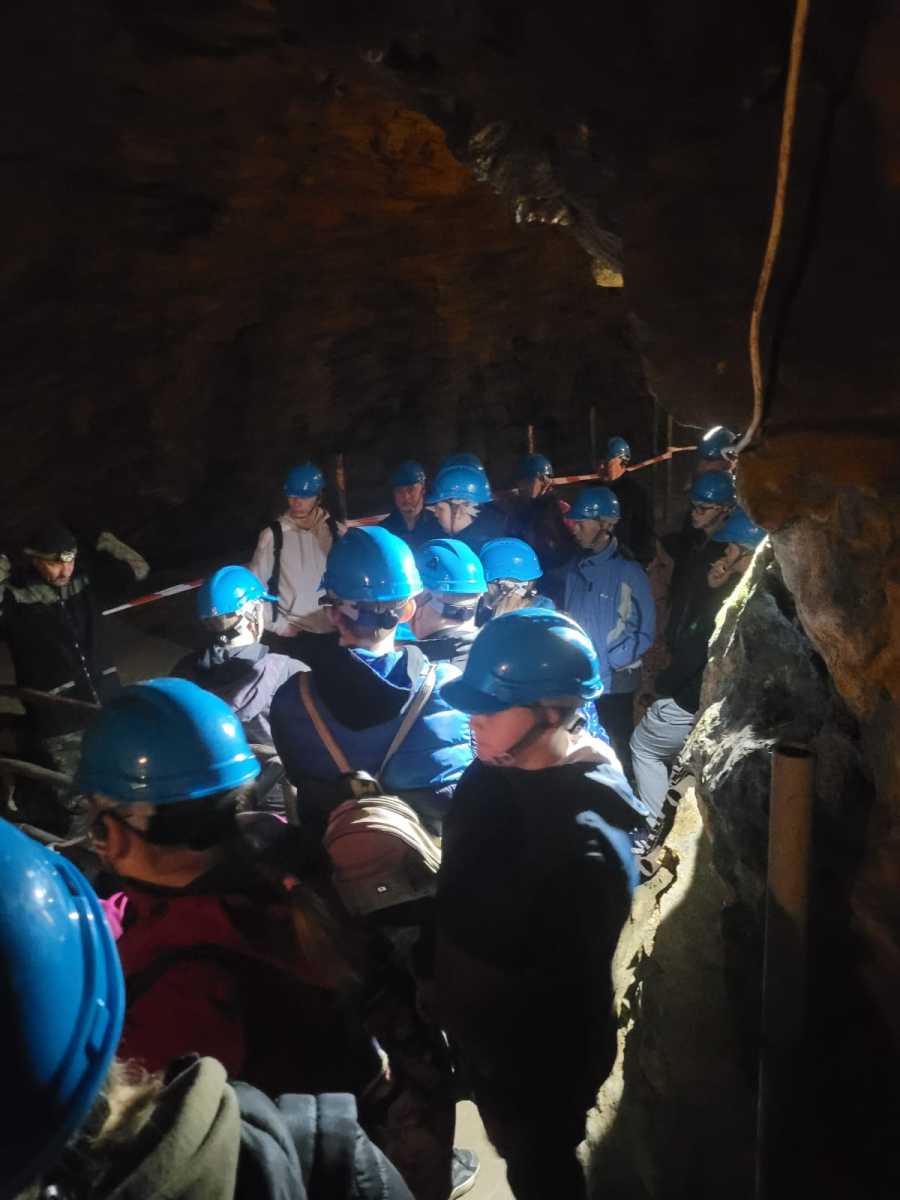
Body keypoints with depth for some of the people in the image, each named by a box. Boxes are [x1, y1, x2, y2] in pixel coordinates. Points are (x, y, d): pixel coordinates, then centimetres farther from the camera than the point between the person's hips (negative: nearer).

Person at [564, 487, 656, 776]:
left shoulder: (628, 571, -12)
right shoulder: (576, 567, 6)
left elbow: (644, 631, -12)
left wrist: (610, 663, -16)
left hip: (613, 682, -6)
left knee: (616, 752, 7)